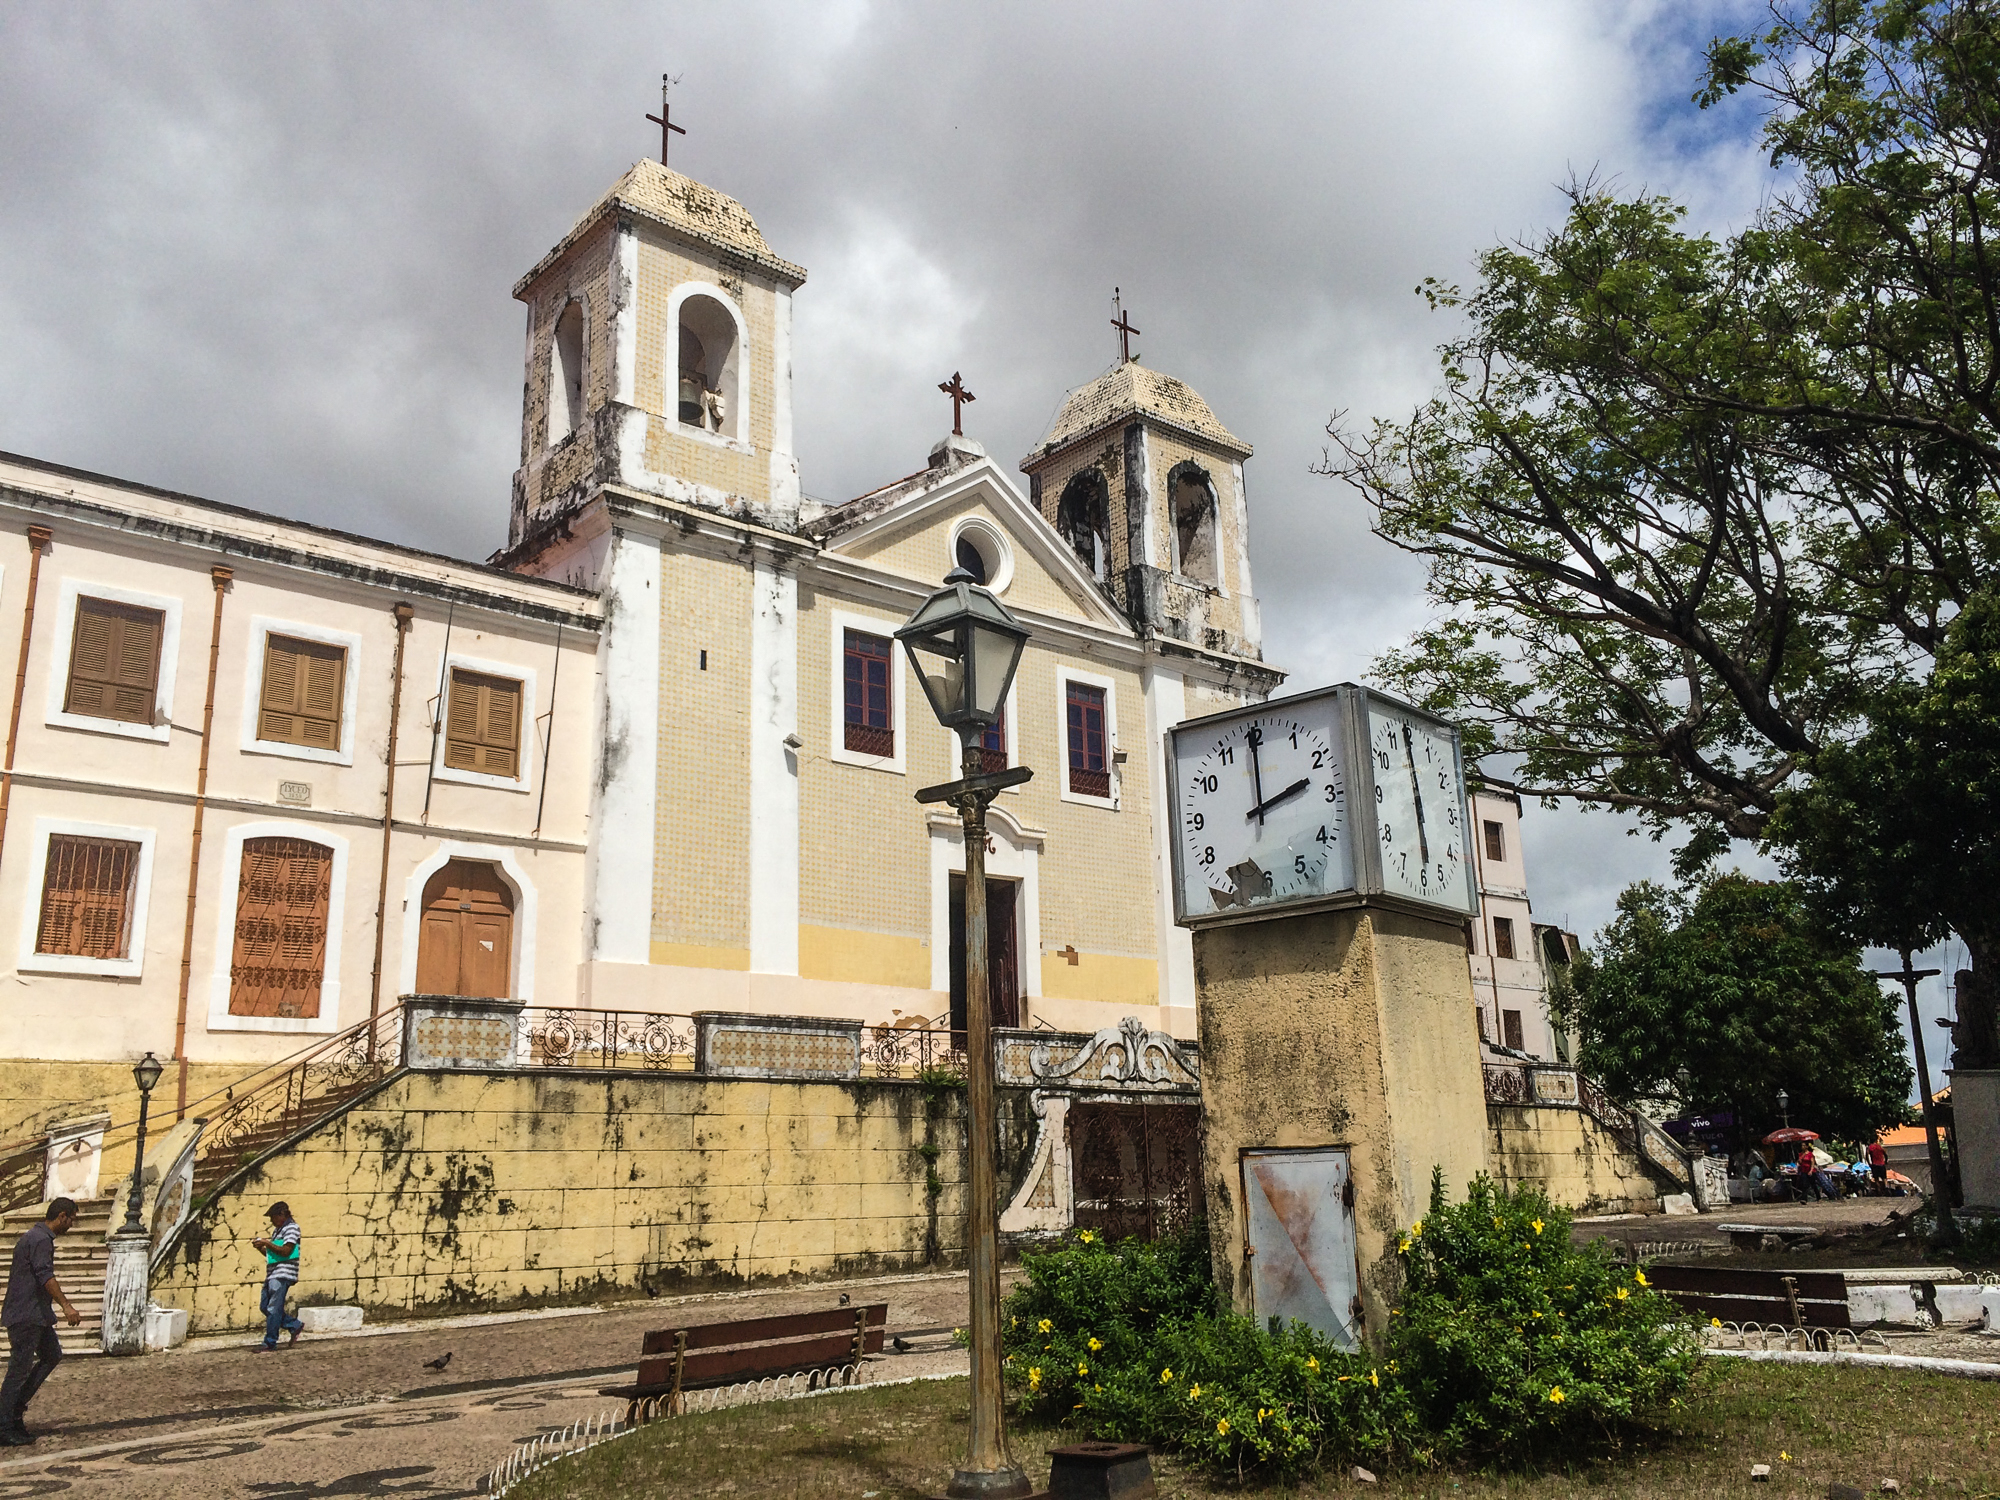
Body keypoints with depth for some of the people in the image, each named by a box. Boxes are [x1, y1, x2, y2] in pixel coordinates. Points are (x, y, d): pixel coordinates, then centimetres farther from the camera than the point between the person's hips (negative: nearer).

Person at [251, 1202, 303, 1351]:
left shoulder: (291, 1227, -7)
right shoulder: (277, 1230, 21)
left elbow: (286, 1251, -16)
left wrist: (267, 1243, -11)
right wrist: (261, 1247, 6)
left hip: (282, 1274, -10)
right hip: (272, 1274, 10)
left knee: (273, 1309, -8)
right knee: (265, 1306, 10)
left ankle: (270, 1342, -2)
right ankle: (295, 1326, 16)